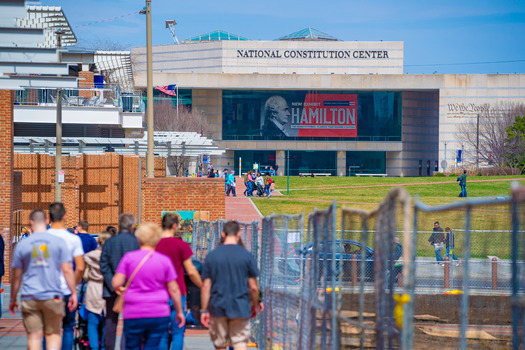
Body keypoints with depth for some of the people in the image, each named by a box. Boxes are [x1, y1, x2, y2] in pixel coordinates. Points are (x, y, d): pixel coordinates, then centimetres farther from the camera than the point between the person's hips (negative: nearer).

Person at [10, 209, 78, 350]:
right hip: (53, 296, 0)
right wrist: (73, 293, 5)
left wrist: (13, 299, 16)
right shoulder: (59, 242, -1)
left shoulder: (22, 245, 2)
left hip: (30, 298, 0)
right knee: (53, 334, 9)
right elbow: (67, 270, -4)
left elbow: (16, 276, 6)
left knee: (34, 337, 1)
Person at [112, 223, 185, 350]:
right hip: (159, 314, 1)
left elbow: (116, 283, -6)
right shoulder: (164, 260, 1)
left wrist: (119, 289, 18)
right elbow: (174, 289, 3)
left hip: (133, 315, -1)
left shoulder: (129, 257, -2)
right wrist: (179, 311, 13)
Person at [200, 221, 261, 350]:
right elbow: (253, 287, -1)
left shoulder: (211, 256, 1)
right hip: (241, 308, -2)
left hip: (218, 309, 2)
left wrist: (204, 310, 7)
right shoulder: (247, 256, -3)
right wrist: (255, 306, 14)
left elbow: (206, 287, 0)